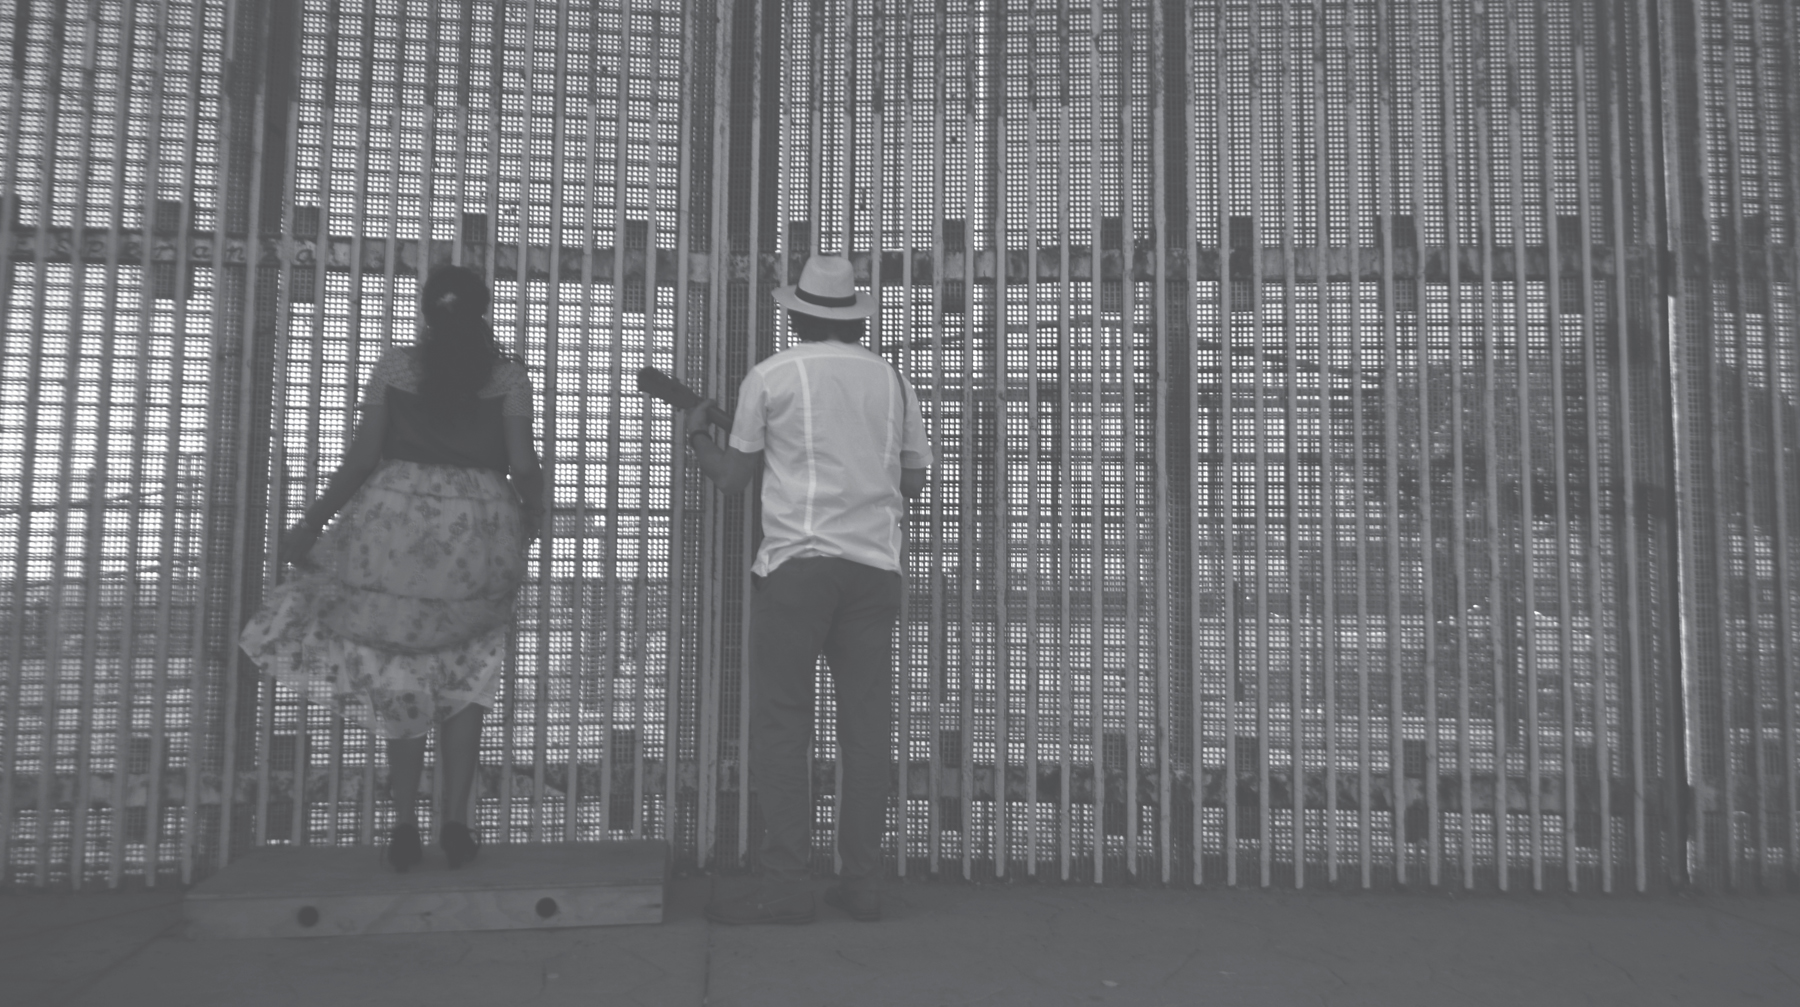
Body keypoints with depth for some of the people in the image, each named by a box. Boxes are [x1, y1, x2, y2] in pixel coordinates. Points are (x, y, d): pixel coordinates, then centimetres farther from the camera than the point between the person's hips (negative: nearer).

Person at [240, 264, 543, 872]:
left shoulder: (395, 366, 6)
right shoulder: (508, 375, 3)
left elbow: (362, 457, 1)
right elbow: (523, 465, -3)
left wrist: (311, 523, 10)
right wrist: (528, 522, 15)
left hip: (397, 524, 1)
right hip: (475, 532, -1)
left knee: (401, 680, 11)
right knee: (463, 680, 12)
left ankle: (405, 827, 12)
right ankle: (456, 822, 7)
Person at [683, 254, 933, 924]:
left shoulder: (771, 375, 2)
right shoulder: (890, 379, 12)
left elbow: (731, 478, 6)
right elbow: (914, 480, 15)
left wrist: (696, 434, 25)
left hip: (797, 561, -3)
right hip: (875, 566, 4)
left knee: (781, 725, 1)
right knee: (867, 726, 7)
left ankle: (786, 884, 0)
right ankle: (862, 880, 11)